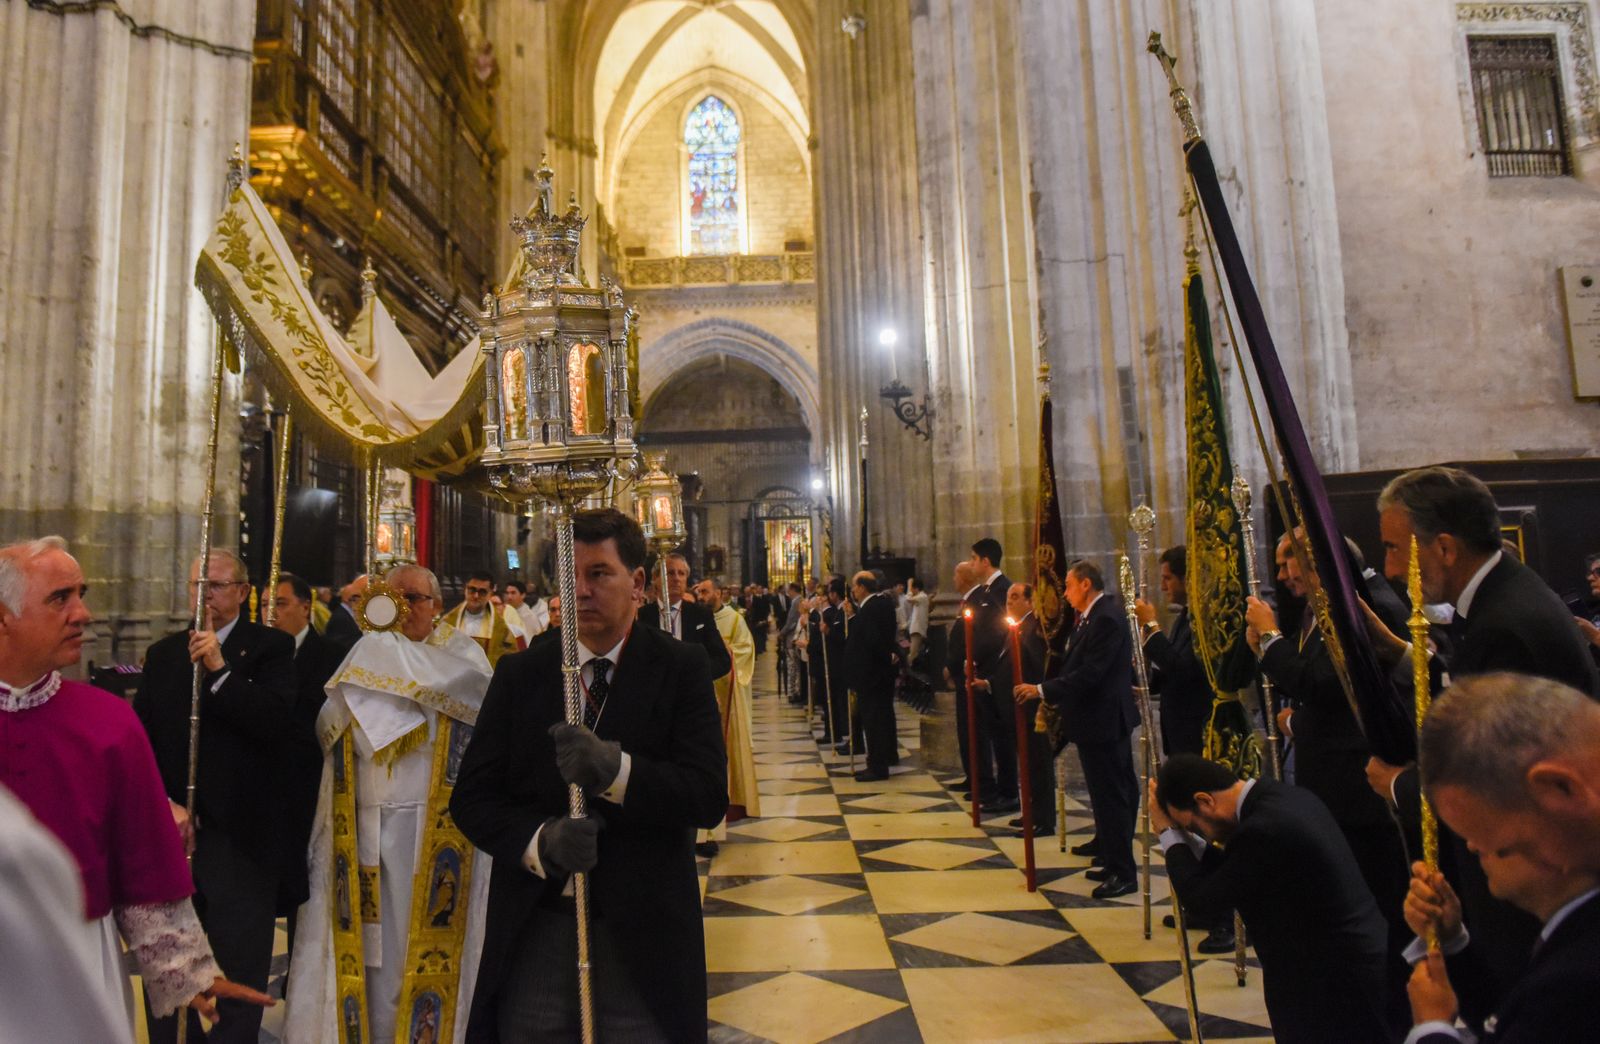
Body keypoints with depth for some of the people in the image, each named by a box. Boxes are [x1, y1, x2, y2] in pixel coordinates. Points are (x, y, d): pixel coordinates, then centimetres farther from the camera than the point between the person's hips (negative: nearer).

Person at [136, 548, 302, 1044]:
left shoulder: (272, 648, -5)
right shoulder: (163, 654, 10)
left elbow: (284, 726, -18)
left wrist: (221, 670, -21)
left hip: (241, 838, -4)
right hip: (173, 831, 5)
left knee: (239, 984, 5)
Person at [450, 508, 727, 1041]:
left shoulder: (682, 667, -5)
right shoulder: (520, 673, 3)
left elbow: (710, 796, -13)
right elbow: (471, 797, 1)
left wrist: (615, 769, -29)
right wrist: (539, 841, -18)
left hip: (644, 933, -2)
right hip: (534, 928, 2)